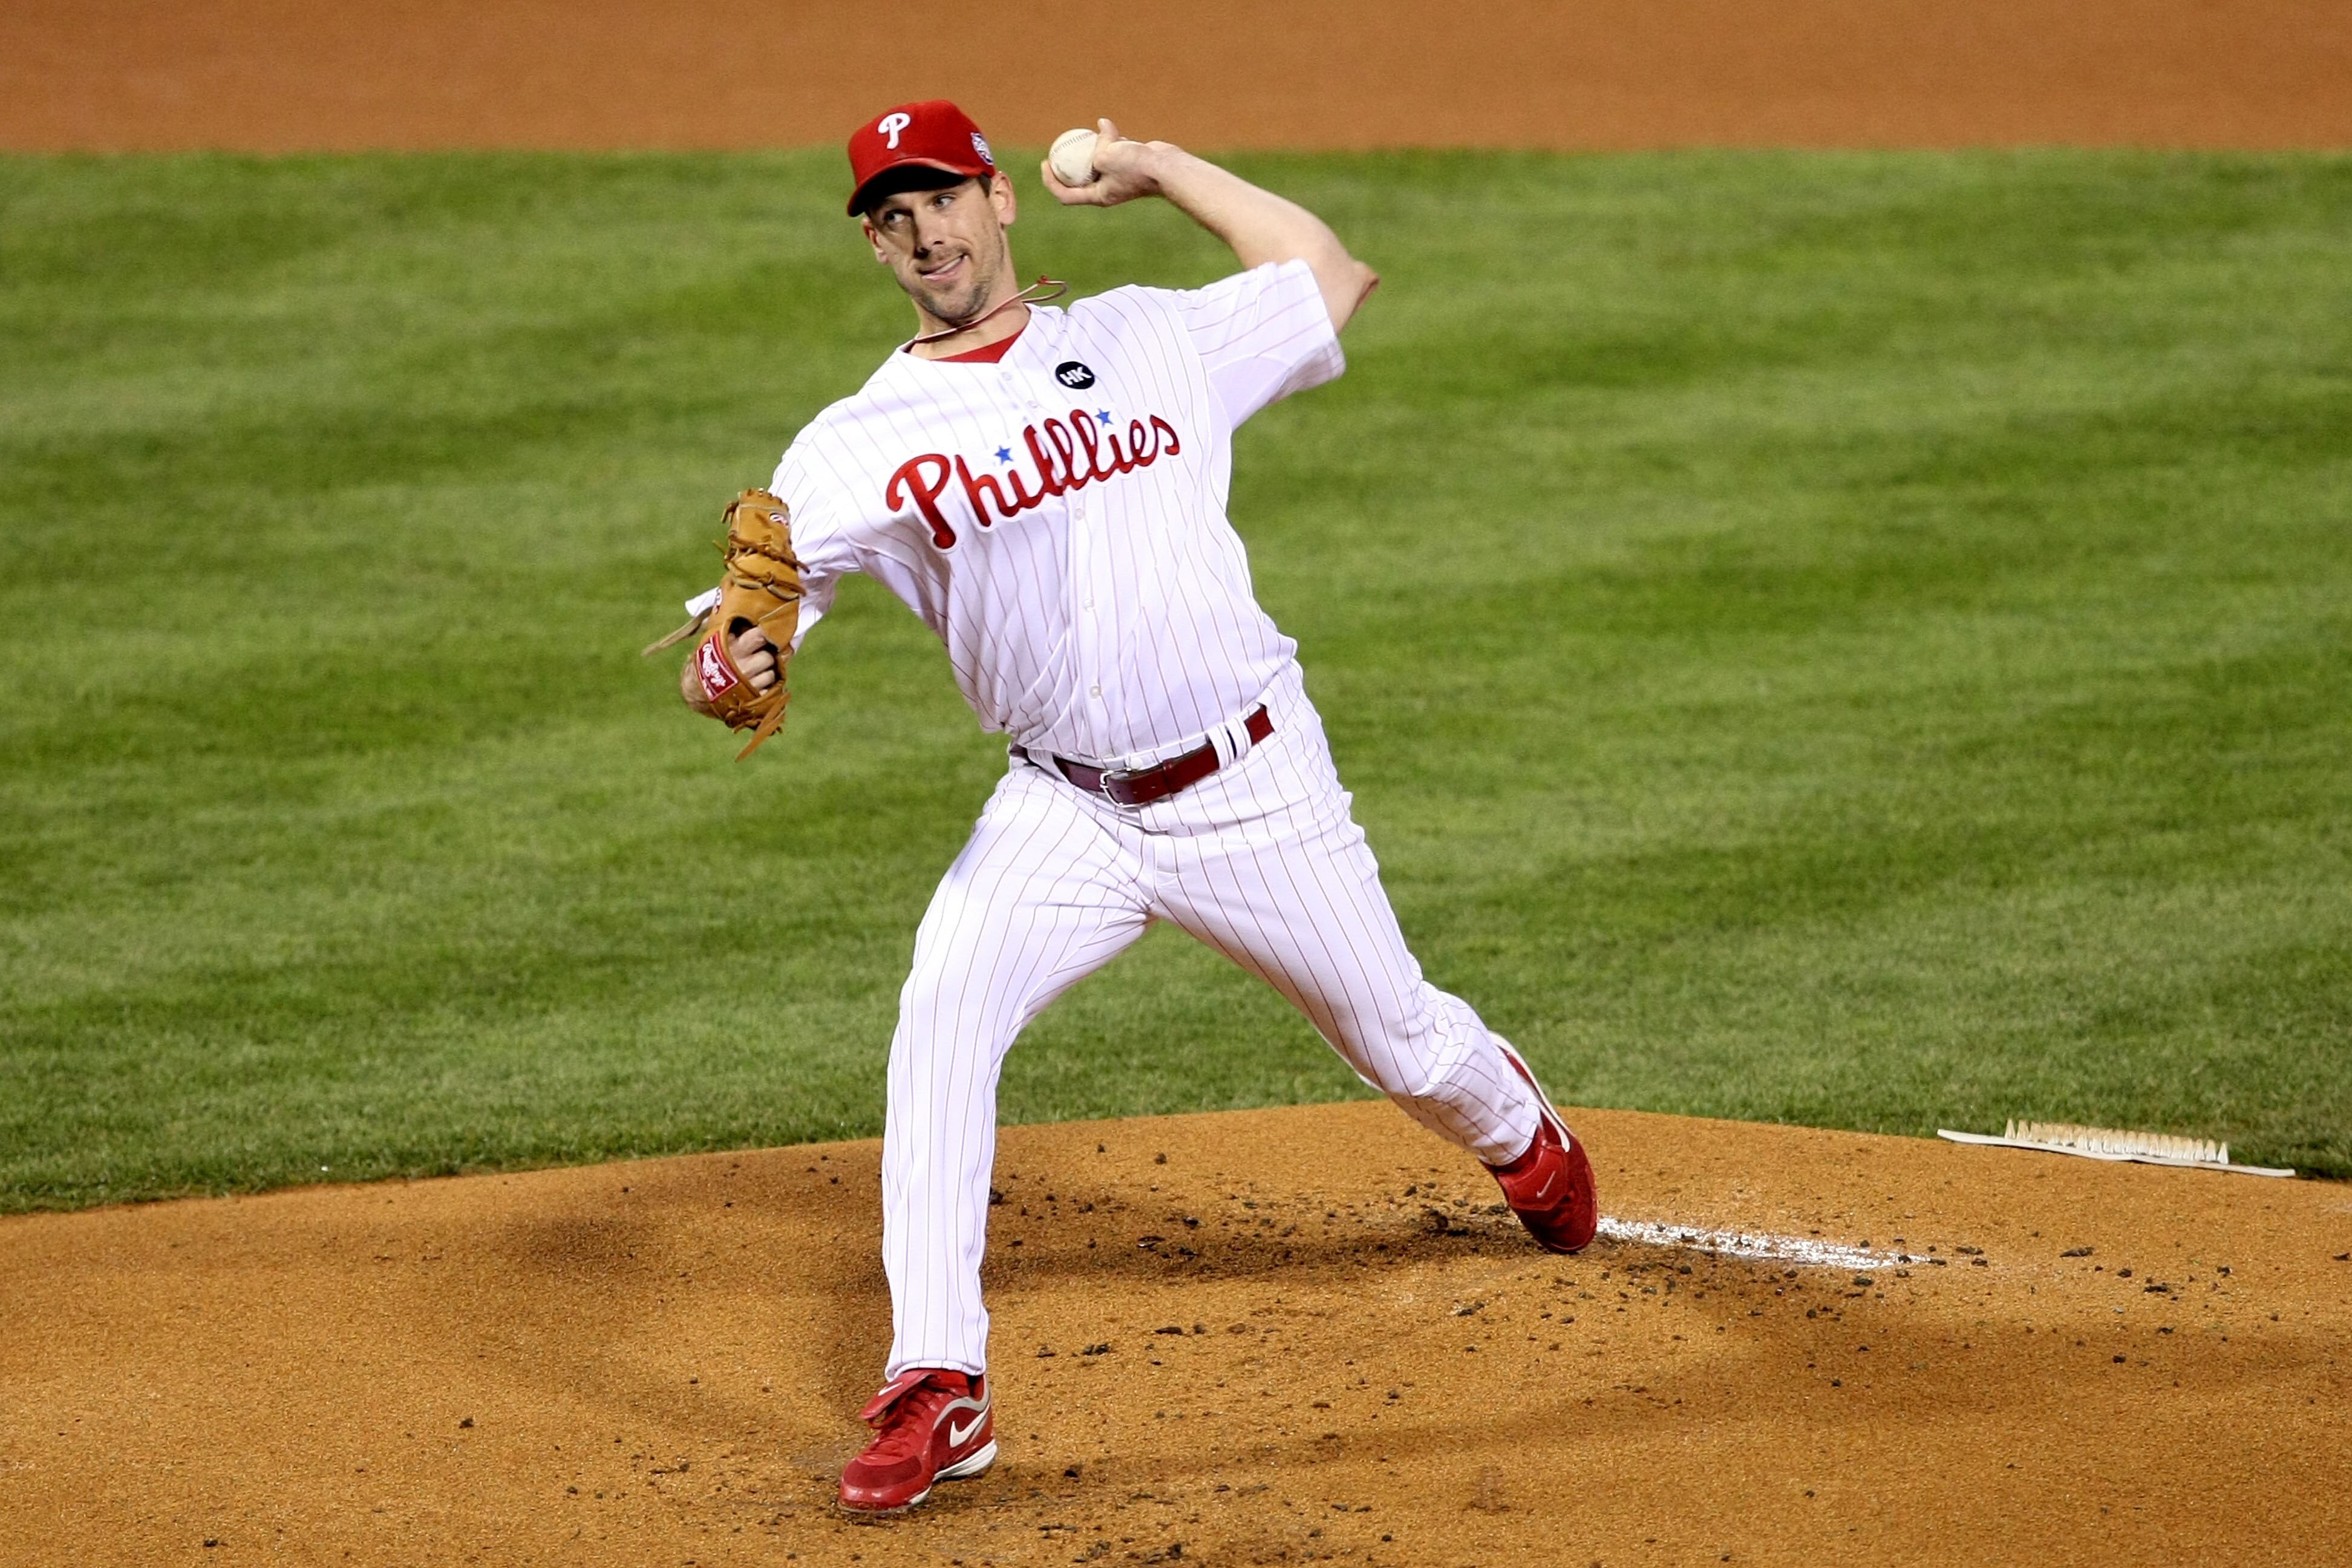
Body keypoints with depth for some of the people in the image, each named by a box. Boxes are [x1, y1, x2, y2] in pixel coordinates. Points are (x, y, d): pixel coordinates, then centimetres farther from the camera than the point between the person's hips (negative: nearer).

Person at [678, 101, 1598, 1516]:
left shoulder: (1148, 339, 2)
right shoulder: (856, 446, -3)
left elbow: (1334, 275, 13)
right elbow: (739, 648, -12)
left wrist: (1162, 169, 10)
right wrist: (730, 668, -38)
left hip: (1256, 789, 0)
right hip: (1066, 809, 0)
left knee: (1404, 1048, 14)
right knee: (942, 1025, -25)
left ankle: (1518, 1127, 53)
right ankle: (939, 1388, -22)